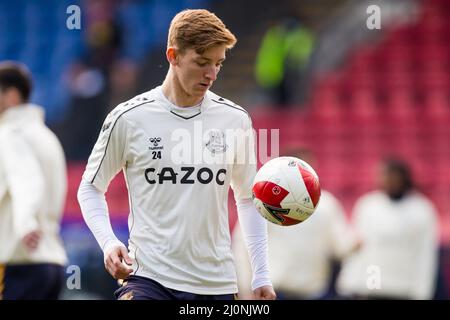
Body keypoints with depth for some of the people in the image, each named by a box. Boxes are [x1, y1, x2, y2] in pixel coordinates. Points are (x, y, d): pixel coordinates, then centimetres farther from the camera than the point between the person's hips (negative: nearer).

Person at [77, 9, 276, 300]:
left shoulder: (235, 120, 5)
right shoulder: (129, 118, -3)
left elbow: (248, 198, 16)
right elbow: (90, 188, 9)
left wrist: (261, 276, 9)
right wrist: (108, 241, -9)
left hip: (217, 284, 3)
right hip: (149, 276, -3)